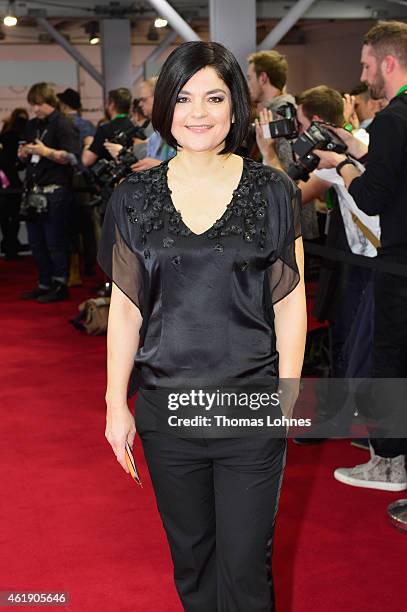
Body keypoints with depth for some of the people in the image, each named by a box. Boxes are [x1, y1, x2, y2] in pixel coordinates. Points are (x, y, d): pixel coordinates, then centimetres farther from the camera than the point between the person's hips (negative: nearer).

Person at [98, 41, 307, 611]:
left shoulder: (272, 192, -2)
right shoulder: (135, 197, 3)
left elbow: (290, 302, 0)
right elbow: (125, 306, 4)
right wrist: (116, 404, 1)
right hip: (166, 408, 2)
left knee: (245, 564, 4)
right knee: (190, 553, 16)